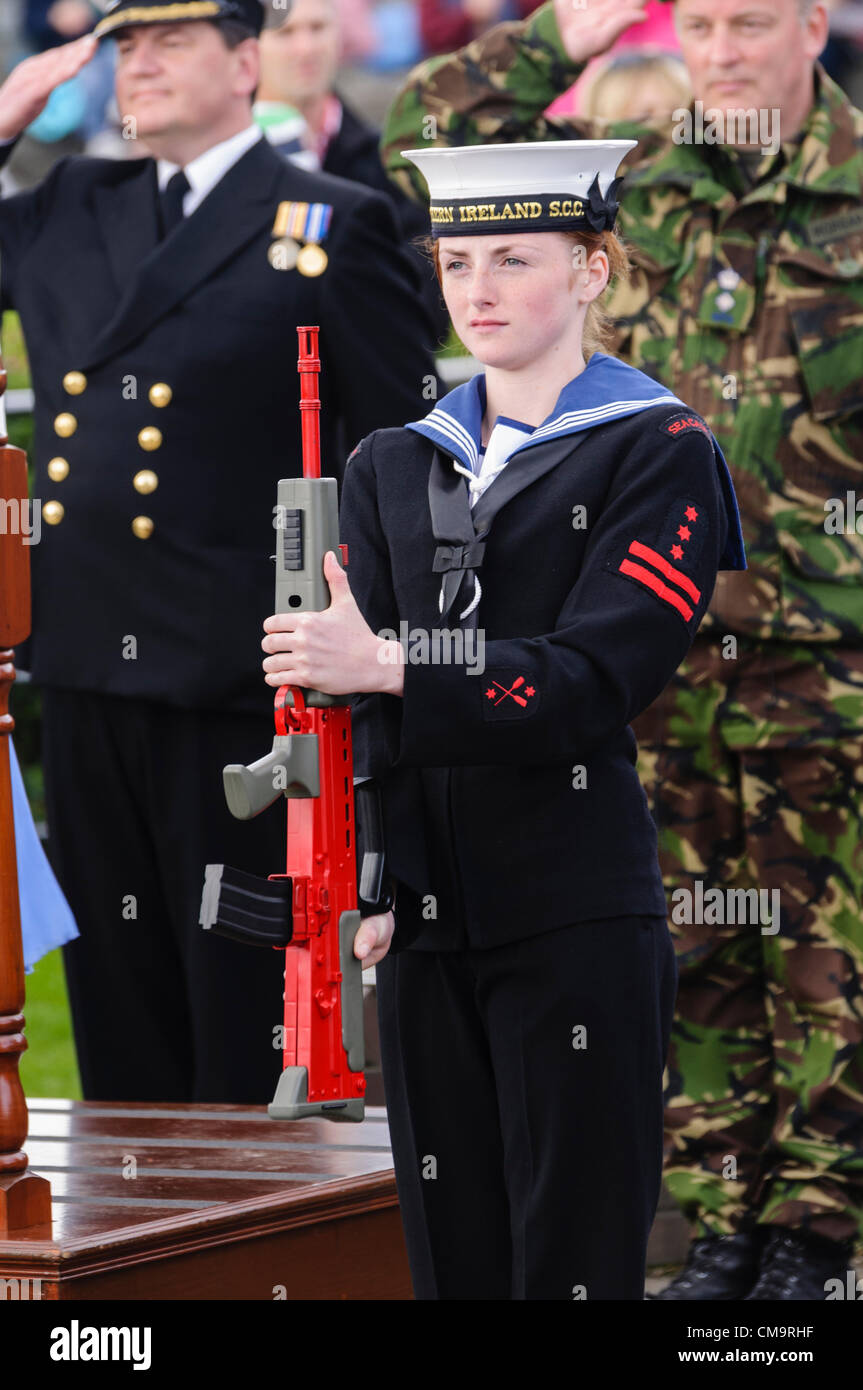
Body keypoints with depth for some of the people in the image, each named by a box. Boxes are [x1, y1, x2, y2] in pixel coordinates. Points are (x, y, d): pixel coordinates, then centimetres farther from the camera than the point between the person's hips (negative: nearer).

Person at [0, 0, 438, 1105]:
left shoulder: (330, 226, -1)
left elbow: (398, 452, -2)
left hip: (236, 681, -5)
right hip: (89, 668, 5)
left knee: (246, 1019, 0)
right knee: (117, 1003, 11)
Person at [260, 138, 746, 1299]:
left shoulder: (659, 454, -2)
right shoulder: (396, 466, 14)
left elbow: (596, 682, -13)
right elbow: (350, 693, 9)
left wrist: (389, 665, -21)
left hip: (576, 916, -5)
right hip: (425, 913, 5)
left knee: (574, 1255, -3)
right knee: (452, 1249, 8)